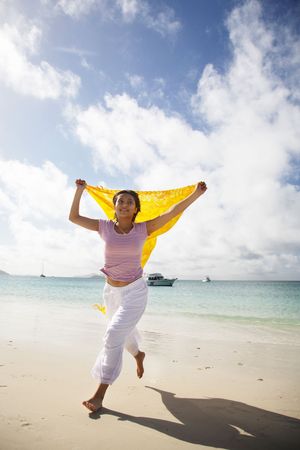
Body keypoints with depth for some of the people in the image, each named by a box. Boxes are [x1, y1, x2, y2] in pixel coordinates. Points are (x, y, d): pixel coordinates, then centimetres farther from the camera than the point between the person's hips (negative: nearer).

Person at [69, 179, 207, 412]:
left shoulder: (143, 229, -9)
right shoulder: (105, 227, -5)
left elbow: (172, 212, -12)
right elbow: (74, 217, 2)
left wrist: (196, 193, -15)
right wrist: (80, 191, 3)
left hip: (135, 291, -4)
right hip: (111, 291, 4)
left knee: (114, 335, -14)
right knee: (125, 332, 24)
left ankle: (100, 394, -1)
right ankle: (139, 355, 58)